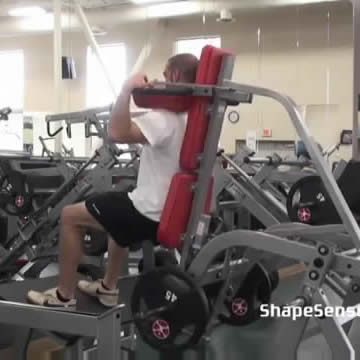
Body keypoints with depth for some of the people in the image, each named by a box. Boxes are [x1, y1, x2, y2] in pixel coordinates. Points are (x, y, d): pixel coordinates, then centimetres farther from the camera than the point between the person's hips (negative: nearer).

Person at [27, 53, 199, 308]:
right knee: (119, 215, 39)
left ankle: (64, 295, 10)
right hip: (172, 210, 10)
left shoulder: (165, 118, -22)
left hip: (151, 211, -10)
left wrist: (127, 90, -25)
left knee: (70, 216, 3)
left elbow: (118, 133, -32)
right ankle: (108, 288, 39)